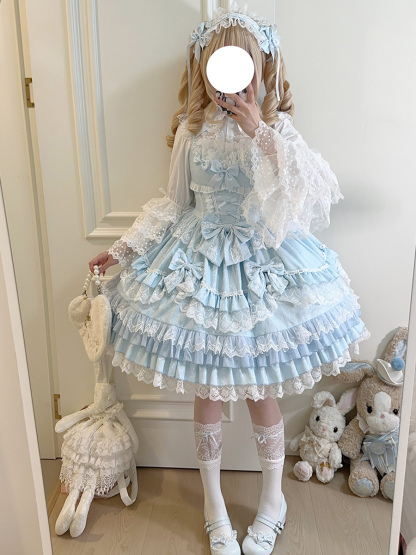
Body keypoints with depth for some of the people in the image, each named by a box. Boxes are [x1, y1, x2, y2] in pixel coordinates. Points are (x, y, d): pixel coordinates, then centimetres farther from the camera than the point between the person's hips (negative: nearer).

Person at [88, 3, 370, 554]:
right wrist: (124, 247, 7)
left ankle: (273, 501, 37)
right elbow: (174, 202, 9)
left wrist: (260, 133, -23)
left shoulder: (275, 127, -5)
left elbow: (305, 193, -19)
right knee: (207, 392, 11)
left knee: (261, 393, 9)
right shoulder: (191, 131, 0)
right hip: (201, 264, 2)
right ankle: (214, 503, 36)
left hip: (262, 263, -1)